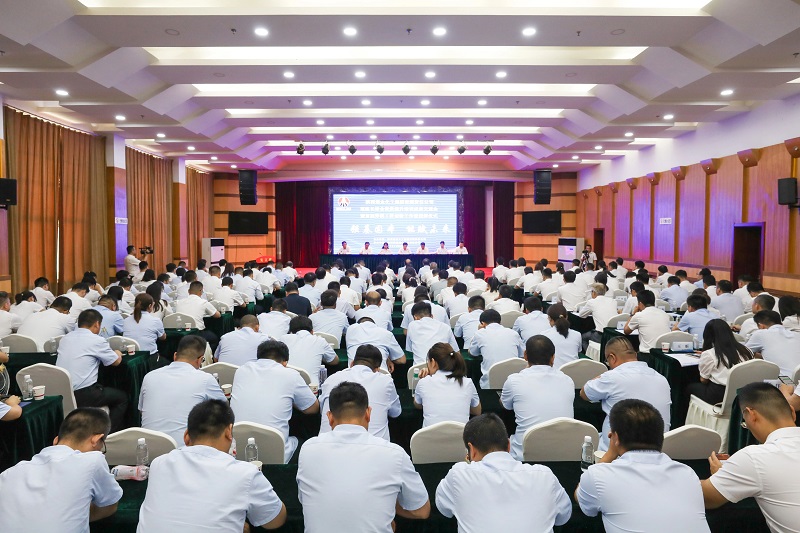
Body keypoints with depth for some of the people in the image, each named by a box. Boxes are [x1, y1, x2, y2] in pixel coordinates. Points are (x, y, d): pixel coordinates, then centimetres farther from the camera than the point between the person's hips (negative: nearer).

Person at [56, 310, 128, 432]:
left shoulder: (65, 338, 10)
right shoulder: (96, 340, -10)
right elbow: (116, 361, 2)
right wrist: (118, 353, 25)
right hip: (82, 395, -7)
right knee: (122, 398, 15)